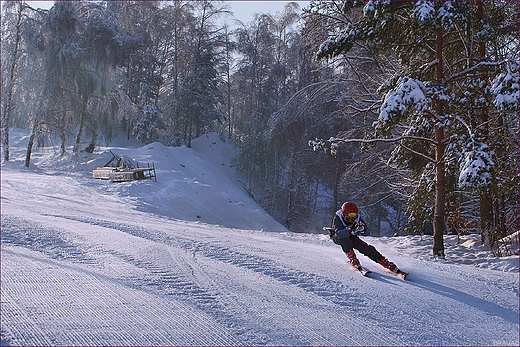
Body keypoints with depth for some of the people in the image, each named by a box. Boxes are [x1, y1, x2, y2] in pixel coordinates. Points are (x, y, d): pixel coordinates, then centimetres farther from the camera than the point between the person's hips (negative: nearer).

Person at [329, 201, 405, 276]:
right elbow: (339, 233, -46)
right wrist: (350, 230, -62)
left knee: (366, 248, -16)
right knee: (344, 238, -38)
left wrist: (363, 230, -43)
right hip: (337, 237, -2)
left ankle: (392, 267, -14)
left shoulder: (357, 218, -20)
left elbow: (367, 232, -20)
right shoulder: (337, 218, -31)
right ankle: (354, 262, -31)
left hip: (351, 237, 2)